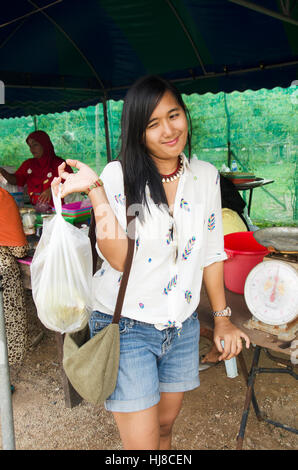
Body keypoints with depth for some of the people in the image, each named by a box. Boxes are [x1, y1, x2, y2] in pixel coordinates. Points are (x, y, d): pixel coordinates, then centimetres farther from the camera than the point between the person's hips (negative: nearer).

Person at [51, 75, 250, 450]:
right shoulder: (117, 175, -12)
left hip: (182, 327, 4)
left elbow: (212, 252, 7)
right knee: (142, 442, 5)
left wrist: (222, 318, 10)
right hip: (125, 328, -4)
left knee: (164, 426, 21)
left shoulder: (206, 176, 0)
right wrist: (96, 192, -30)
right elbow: (120, 259, -20)